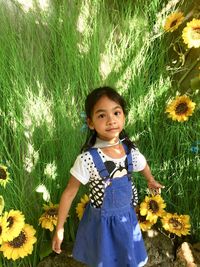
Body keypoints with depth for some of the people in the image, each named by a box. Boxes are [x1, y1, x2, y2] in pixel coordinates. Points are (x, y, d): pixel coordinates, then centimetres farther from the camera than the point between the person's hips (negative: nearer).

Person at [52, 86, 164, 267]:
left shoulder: (131, 150, -13)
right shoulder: (87, 159, -26)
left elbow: (143, 166, 10)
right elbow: (69, 193, -16)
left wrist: (151, 181, 30)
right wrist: (59, 229, -11)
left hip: (127, 217, 4)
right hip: (102, 221, -3)